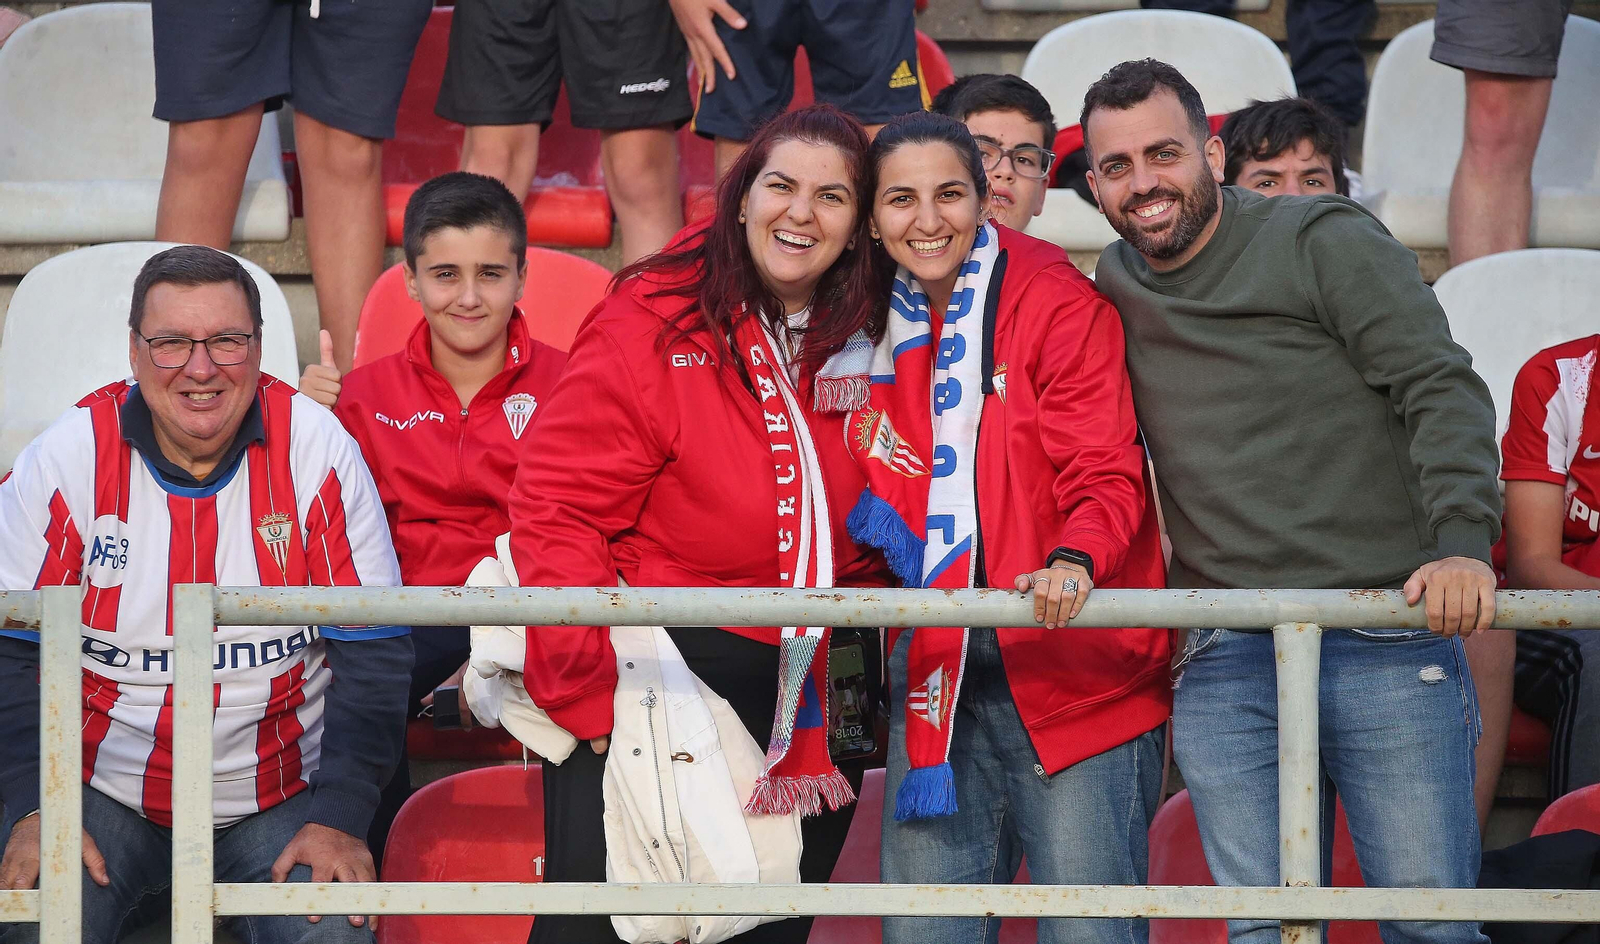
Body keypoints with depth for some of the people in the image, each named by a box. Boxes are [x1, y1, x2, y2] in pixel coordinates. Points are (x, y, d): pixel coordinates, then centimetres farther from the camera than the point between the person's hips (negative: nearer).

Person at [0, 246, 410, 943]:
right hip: (103, 797, 0)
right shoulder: (67, 460, -5)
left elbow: (373, 651, -3)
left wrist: (340, 818, -11)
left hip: (280, 798, 0)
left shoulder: (316, 448, -5)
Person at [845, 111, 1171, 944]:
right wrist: (883, 533, 5)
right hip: (937, 669, 5)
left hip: (1075, 670, -5)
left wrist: (1075, 560, -32)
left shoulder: (1059, 305, -7)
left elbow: (1106, 475, -13)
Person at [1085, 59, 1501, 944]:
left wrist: (1461, 539, -21)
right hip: (1224, 666, 4)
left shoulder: (1325, 241, 0)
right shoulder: (1115, 288, 15)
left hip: (1389, 647, -4)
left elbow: (1444, 389, -8)